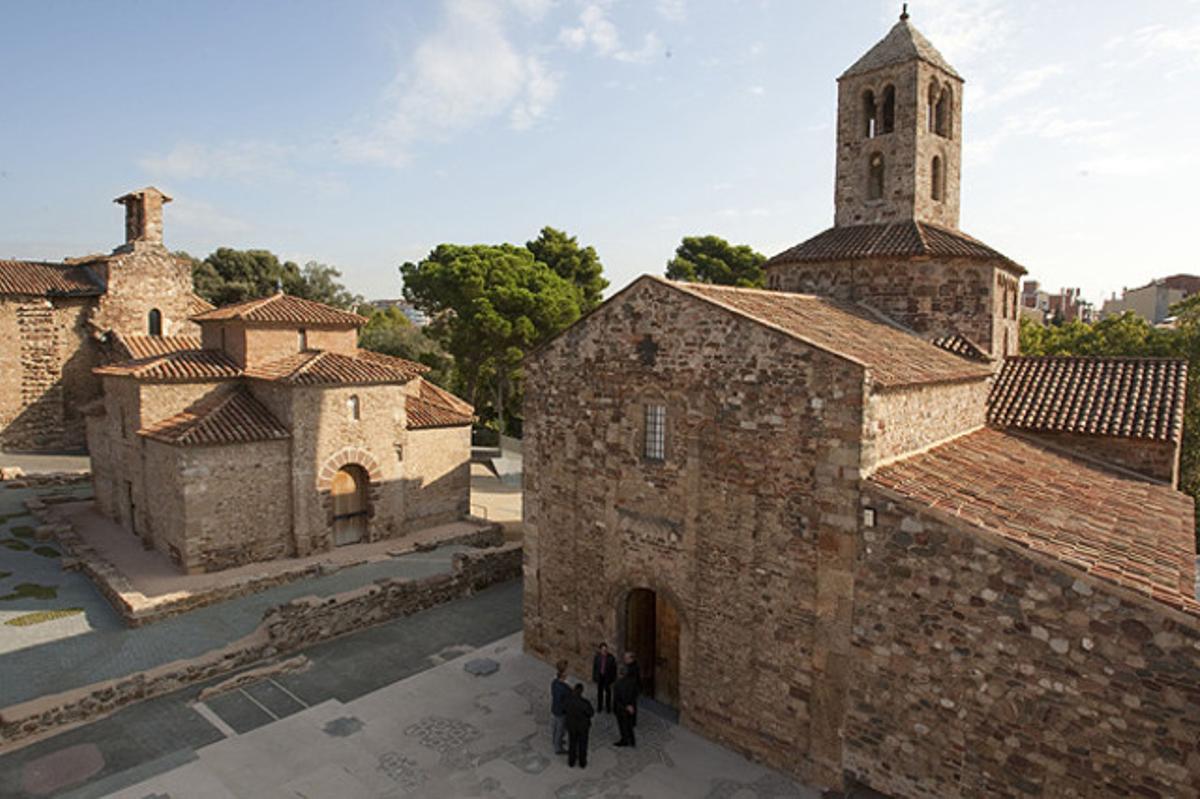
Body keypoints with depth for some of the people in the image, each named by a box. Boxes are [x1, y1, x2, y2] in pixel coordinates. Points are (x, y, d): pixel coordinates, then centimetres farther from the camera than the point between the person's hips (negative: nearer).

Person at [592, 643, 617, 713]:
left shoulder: (611, 657, -11)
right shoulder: (597, 657, -7)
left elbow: (614, 668, -6)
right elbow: (594, 667, -1)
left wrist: (614, 678, -6)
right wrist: (594, 677, -1)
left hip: (607, 677, -1)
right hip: (599, 676, 2)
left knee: (608, 692, 6)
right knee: (599, 692, 12)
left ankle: (608, 707, 19)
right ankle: (599, 707, 25)